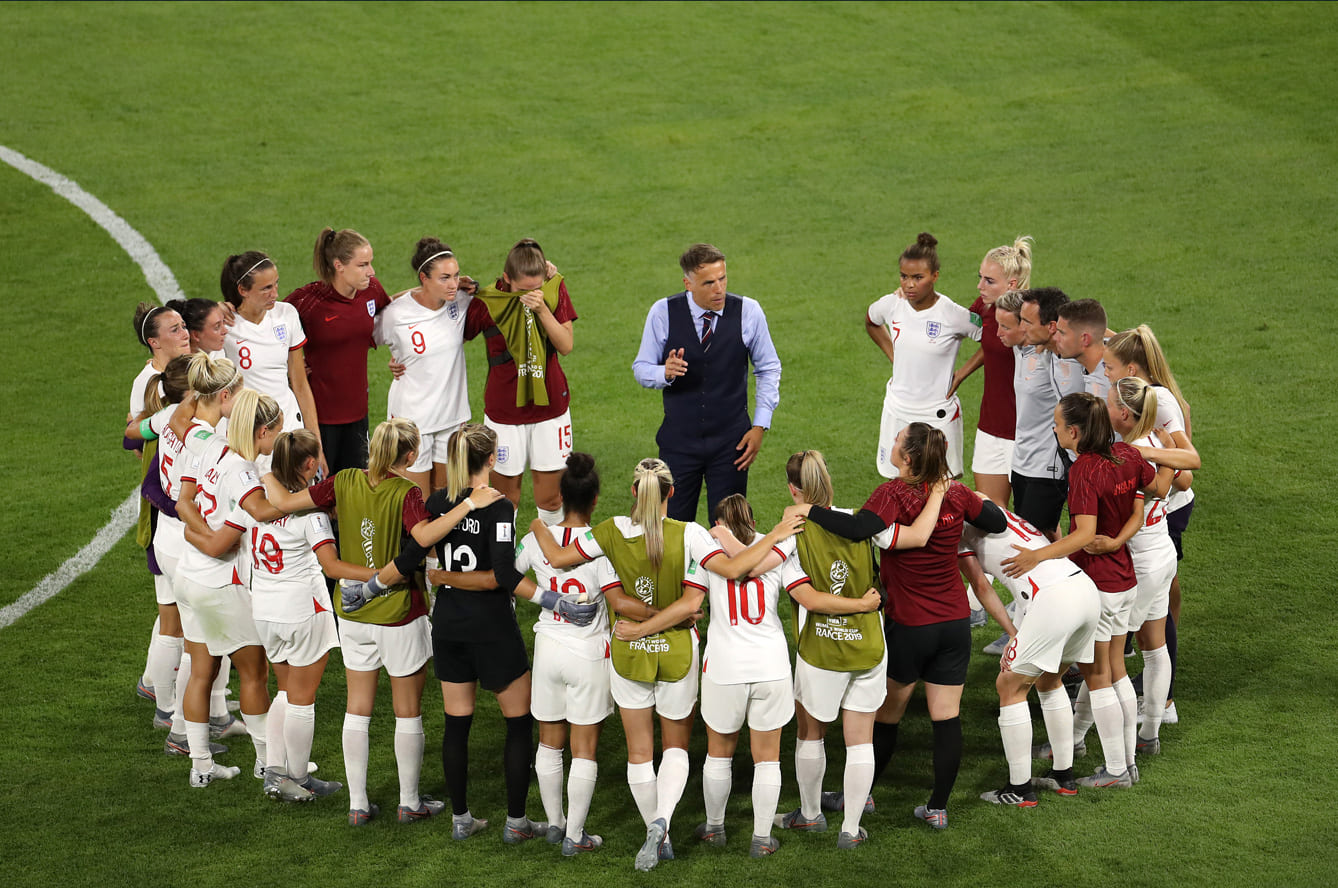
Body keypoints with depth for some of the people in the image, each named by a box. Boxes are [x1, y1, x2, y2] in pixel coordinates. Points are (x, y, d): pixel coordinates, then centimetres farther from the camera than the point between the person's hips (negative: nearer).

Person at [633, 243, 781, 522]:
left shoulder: (748, 311, -5)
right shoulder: (663, 313, -5)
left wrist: (760, 426, -1)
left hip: (731, 440, 0)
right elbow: (641, 369, 2)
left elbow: (768, 369, 5)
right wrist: (665, 373, -22)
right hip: (678, 439, 0)